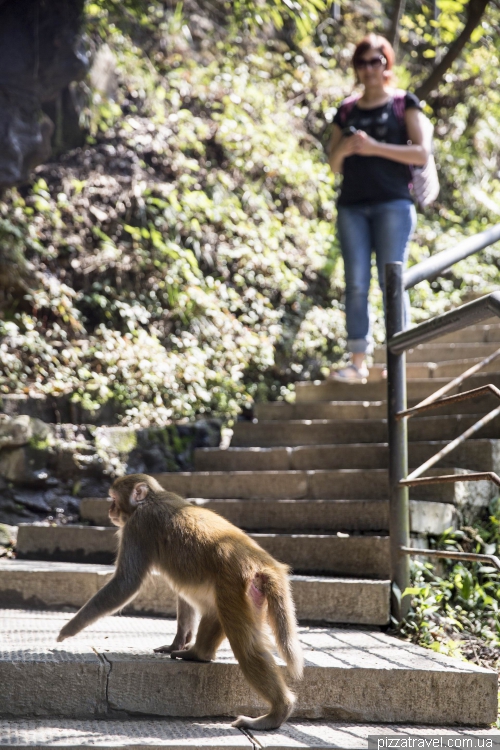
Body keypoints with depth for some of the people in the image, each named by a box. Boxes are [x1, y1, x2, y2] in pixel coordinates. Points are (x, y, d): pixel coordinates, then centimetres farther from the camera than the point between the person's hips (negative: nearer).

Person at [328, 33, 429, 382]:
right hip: (352, 205, 3)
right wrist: (343, 148, -6)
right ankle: (358, 362, -1)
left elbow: (422, 153, -4)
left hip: (393, 203, -3)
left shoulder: (404, 103, 6)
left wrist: (375, 147, -13)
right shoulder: (347, 110, 16)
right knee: (356, 284, -2)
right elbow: (334, 164, 17)